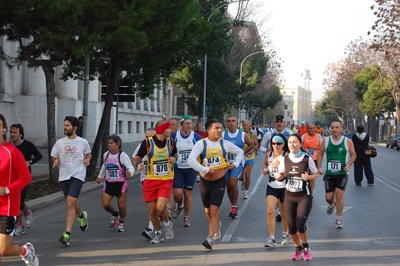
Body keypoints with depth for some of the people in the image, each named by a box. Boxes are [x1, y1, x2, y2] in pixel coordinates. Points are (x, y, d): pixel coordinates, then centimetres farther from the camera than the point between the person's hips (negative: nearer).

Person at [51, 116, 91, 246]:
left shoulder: (83, 142, 1)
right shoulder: (60, 142, 7)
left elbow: (88, 153, 19)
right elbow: (53, 156, 15)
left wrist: (87, 159, -3)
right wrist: (55, 161, -8)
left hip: (77, 176, -4)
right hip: (64, 176, 4)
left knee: (70, 204, -17)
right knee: (71, 204, 14)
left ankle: (67, 234, -19)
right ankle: (82, 216, 49)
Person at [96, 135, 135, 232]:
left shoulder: (123, 155, -13)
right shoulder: (106, 155, 4)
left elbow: (131, 167, -18)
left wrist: (129, 173, -40)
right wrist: (100, 176, 27)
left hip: (121, 184, -4)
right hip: (108, 183, 4)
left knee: (121, 205, 2)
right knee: (105, 204, -7)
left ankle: (121, 223, 27)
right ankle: (115, 215, 25)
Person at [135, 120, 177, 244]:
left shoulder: (170, 141, 0)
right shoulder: (147, 142, -10)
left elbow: (175, 153, 19)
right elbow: (138, 156, -1)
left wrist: (174, 158, -4)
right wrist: (138, 164, -22)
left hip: (166, 180, 0)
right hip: (150, 180, 0)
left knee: (161, 207, -17)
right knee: (152, 210, 4)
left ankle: (168, 224, 15)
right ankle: (158, 232, 29)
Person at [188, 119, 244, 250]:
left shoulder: (225, 144, -3)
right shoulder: (201, 144, -12)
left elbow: (240, 152, 15)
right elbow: (191, 160, -26)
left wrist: (236, 164, 1)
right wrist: (205, 170, -28)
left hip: (219, 181, 0)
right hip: (205, 181, 0)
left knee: (214, 210, -10)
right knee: (207, 211, 15)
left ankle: (211, 238, -5)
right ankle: (217, 224, 46)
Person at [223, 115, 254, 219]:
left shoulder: (243, 135, -1)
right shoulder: (223, 135, 1)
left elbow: (252, 145, 9)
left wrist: (244, 150, -6)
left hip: (238, 163, -3)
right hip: (226, 163, 3)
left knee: (233, 183, -22)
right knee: (228, 186, 9)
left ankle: (234, 207, -7)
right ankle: (234, 206, 27)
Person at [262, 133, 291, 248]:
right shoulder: (268, 154, 2)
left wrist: (279, 166, -30)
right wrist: (264, 169, 2)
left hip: (284, 188, -3)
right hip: (271, 187, 3)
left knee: (284, 213, 14)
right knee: (270, 212, -11)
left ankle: (285, 234, 36)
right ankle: (271, 237, -6)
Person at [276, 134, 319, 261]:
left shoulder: (307, 159, -9)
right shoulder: (284, 159, -2)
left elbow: (316, 174, 2)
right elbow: (280, 175, 10)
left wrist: (308, 177, -19)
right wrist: (278, 176, -13)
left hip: (304, 197, -3)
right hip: (289, 197, 3)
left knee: (300, 225, -13)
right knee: (292, 227, 4)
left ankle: (306, 247, 18)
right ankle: (298, 249, 32)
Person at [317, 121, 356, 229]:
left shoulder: (348, 141, -5)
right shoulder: (326, 141, 0)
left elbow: (353, 154, 4)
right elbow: (320, 154, 9)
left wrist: (349, 165, -12)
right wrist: (319, 167, -2)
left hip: (342, 173, -2)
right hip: (329, 173, 2)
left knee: (339, 196, -10)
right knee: (328, 197, 5)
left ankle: (338, 220, 4)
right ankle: (331, 204, 44)